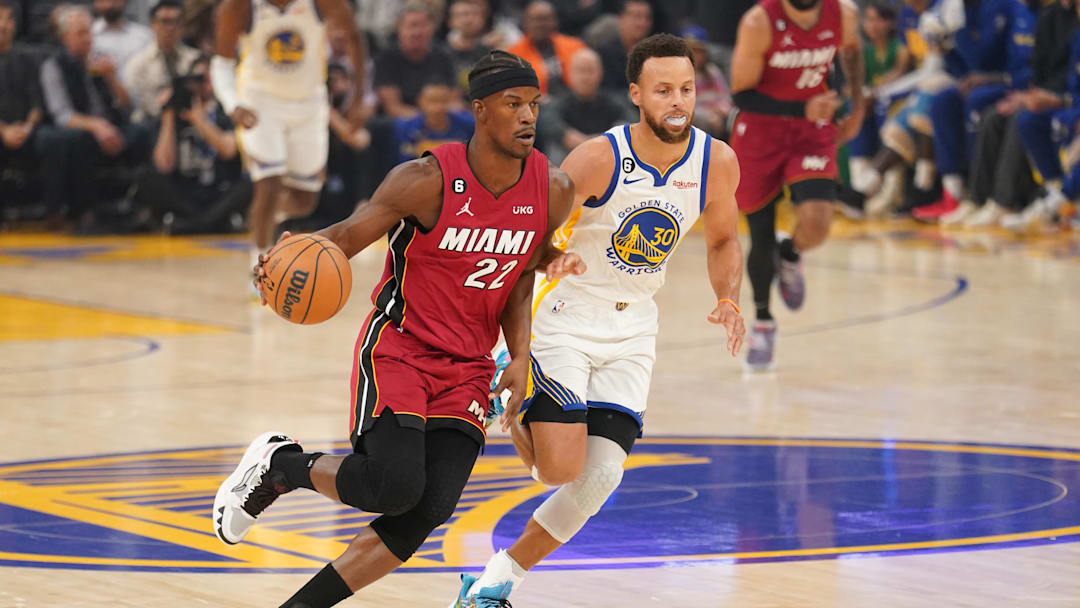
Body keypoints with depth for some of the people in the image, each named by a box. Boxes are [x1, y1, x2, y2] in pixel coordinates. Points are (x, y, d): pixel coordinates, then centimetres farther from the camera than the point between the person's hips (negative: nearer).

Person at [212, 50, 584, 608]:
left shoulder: (552, 191, -3)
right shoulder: (430, 180, -17)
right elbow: (349, 236, -10)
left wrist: (521, 357, 1)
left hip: (467, 368, 5)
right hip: (397, 348, -5)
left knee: (428, 510, -11)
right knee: (392, 487, -23)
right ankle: (280, 464, 8)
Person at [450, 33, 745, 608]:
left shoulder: (717, 162, -7)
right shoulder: (599, 158, -21)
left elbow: (723, 240, 11)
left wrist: (728, 299, -7)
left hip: (630, 333, 4)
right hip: (562, 319, -4)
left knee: (602, 474, -8)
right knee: (561, 469, -16)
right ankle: (507, 405, 18)